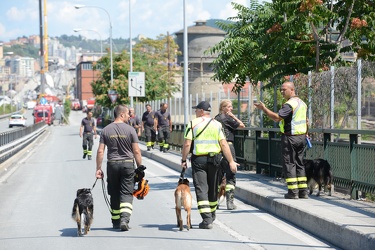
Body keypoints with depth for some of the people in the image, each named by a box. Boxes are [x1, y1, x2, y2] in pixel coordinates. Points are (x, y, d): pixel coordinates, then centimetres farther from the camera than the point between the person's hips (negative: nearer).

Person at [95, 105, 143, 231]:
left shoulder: (106, 130, 2)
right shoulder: (130, 130, -5)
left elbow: (100, 151, -1)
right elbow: (136, 151, -5)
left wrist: (98, 168, 5)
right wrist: (140, 168, 2)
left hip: (112, 164, 2)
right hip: (127, 164, -2)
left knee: (114, 194, 12)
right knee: (127, 193, 0)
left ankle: (116, 222, 19)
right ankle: (125, 219, -18)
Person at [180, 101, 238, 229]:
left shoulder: (193, 123, -4)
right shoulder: (217, 124, 5)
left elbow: (187, 144, -10)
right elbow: (224, 144, -2)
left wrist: (183, 160, 0)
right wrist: (231, 161, -2)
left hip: (198, 159, -4)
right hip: (214, 159, 4)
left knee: (201, 189, -4)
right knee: (212, 188, 18)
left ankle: (207, 219, -14)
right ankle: (212, 215, 35)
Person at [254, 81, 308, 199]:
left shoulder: (289, 104, -16)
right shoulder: (302, 103, 14)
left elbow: (277, 117, -25)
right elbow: (306, 121, 21)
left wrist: (264, 108, -20)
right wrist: (305, 134, 31)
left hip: (290, 137, -9)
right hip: (301, 137, 9)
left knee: (289, 163, -3)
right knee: (299, 163, 13)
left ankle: (293, 192, -5)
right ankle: (303, 191, 11)